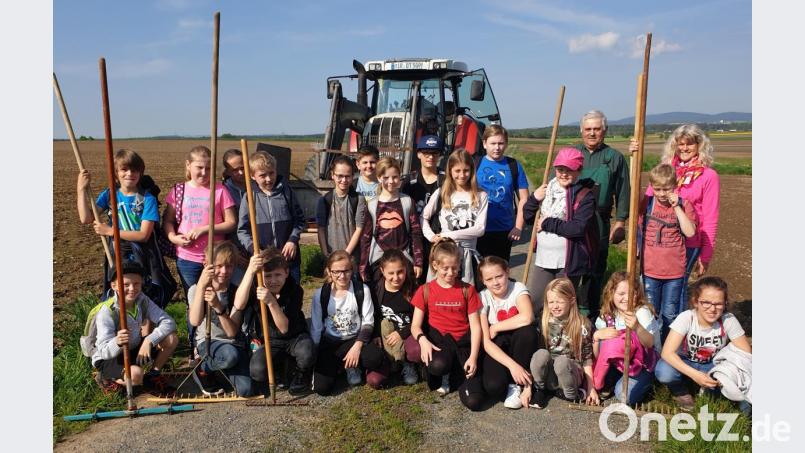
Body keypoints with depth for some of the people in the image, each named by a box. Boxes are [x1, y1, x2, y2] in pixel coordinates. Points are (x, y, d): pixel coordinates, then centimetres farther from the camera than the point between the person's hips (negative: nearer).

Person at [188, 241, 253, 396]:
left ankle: (220, 367, 12)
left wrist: (219, 307, -33)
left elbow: (232, 332, -16)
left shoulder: (236, 292, -4)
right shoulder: (196, 289, -7)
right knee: (231, 355, -37)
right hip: (207, 343, -2)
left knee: (245, 390, -19)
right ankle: (204, 368, -3)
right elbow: (195, 322, -27)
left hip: (233, 344, 3)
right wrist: (201, 286, -36)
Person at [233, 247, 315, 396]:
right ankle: (285, 364, 8)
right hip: (268, 341, 2)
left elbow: (284, 328, -25)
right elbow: (239, 305, -36)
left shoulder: (295, 290, -17)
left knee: (307, 354, -37)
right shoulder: (255, 287, -12)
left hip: (294, 337, -2)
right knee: (257, 372, -28)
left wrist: (271, 301, -42)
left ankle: (300, 375, 2)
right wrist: (250, 271, -47)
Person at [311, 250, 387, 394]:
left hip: (356, 339, 0)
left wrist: (357, 347, -20)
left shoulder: (362, 290, -6)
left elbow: (368, 323, -6)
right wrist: (313, 358, -1)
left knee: (376, 357, -34)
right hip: (329, 343, 1)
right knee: (321, 387, -20)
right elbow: (316, 329, 2)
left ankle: (350, 365, 2)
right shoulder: (321, 295, -3)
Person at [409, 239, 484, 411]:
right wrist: (423, 340, -24)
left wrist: (473, 357, -12)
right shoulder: (425, 290, 3)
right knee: (438, 365, -39)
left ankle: (459, 370, 17)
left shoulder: (467, 290, 3)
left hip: (463, 341, 1)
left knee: (473, 401, -17)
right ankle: (445, 375, 2)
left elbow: (475, 326, 0)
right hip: (439, 339, 0)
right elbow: (415, 325, -1)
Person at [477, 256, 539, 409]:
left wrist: (495, 328, -21)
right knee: (493, 387, -30)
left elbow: (527, 318, -34)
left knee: (528, 331, -34)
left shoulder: (518, 288, -12)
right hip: (497, 349, -1)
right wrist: (512, 365, -29)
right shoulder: (482, 298, -11)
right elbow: (486, 342, -17)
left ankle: (516, 385, -14)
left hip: (519, 345, 1)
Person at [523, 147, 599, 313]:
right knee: (532, 303, 8)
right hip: (543, 258, 5)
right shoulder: (547, 189, 7)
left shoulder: (585, 195, -10)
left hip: (569, 262, -5)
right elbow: (528, 217, 11)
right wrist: (534, 199, -7)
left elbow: (578, 228, -23)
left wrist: (548, 223, -15)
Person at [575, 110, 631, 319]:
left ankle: (593, 315, 18)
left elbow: (622, 192, 5)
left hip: (599, 223, -1)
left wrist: (620, 221, -1)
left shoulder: (615, 158, 6)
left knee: (596, 271, 7)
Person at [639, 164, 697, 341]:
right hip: (650, 270, 1)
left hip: (674, 271, -1)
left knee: (670, 314, 12)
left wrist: (677, 207, -19)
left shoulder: (684, 205, -6)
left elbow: (690, 232, -17)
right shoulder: (646, 203, 0)